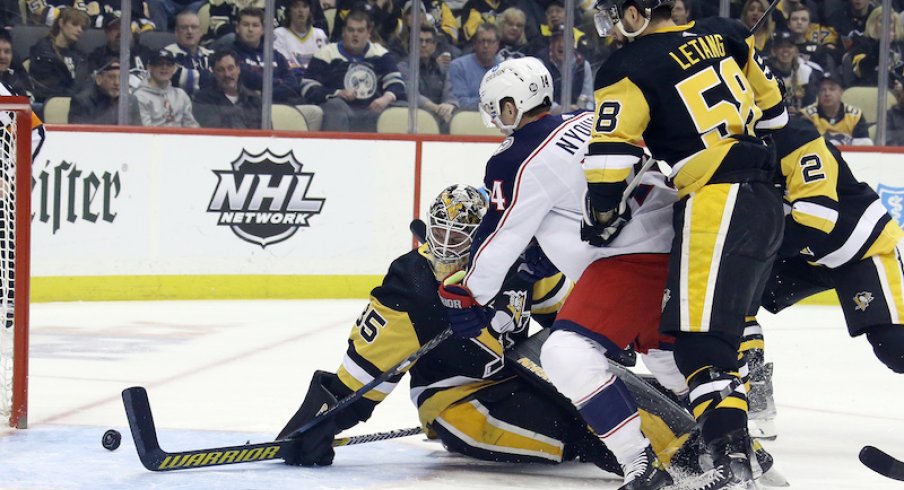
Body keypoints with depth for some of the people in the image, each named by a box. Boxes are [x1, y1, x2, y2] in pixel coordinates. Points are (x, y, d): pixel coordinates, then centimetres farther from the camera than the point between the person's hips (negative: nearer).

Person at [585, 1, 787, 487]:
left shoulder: (630, 68, -6)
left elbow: (610, 151, -11)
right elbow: (770, 108, 23)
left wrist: (603, 213, 5)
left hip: (716, 205, -8)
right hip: (767, 200, 8)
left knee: (702, 339, -14)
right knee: (731, 321, 24)